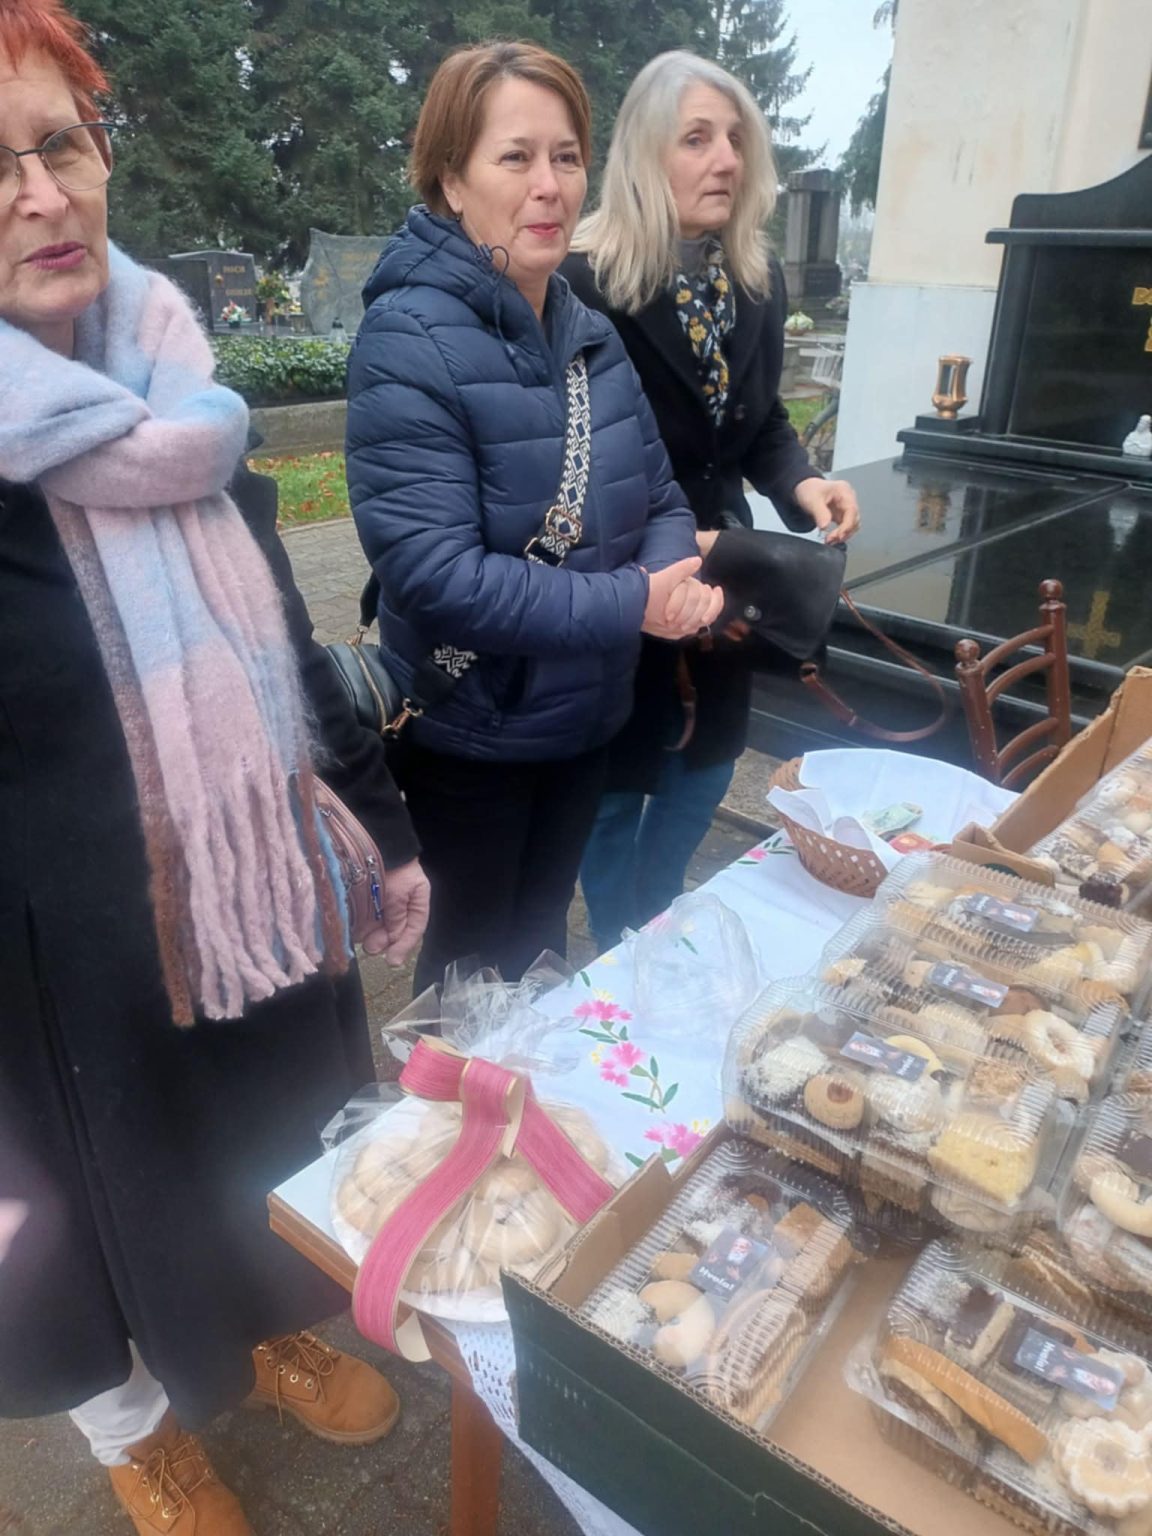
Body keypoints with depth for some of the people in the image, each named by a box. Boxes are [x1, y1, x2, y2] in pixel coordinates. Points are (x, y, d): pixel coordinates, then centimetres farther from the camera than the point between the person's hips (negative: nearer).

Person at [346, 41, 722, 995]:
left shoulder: (589, 332, 3)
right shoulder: (408, 344, -20)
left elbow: (658, 494, 8)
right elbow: (432, 573, -28)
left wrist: (677, 571, -15)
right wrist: (632, 604, -26)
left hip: (588, 714, 7)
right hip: (470, 731, -6)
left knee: (544, 934, 26)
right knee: (476, 954, 15)